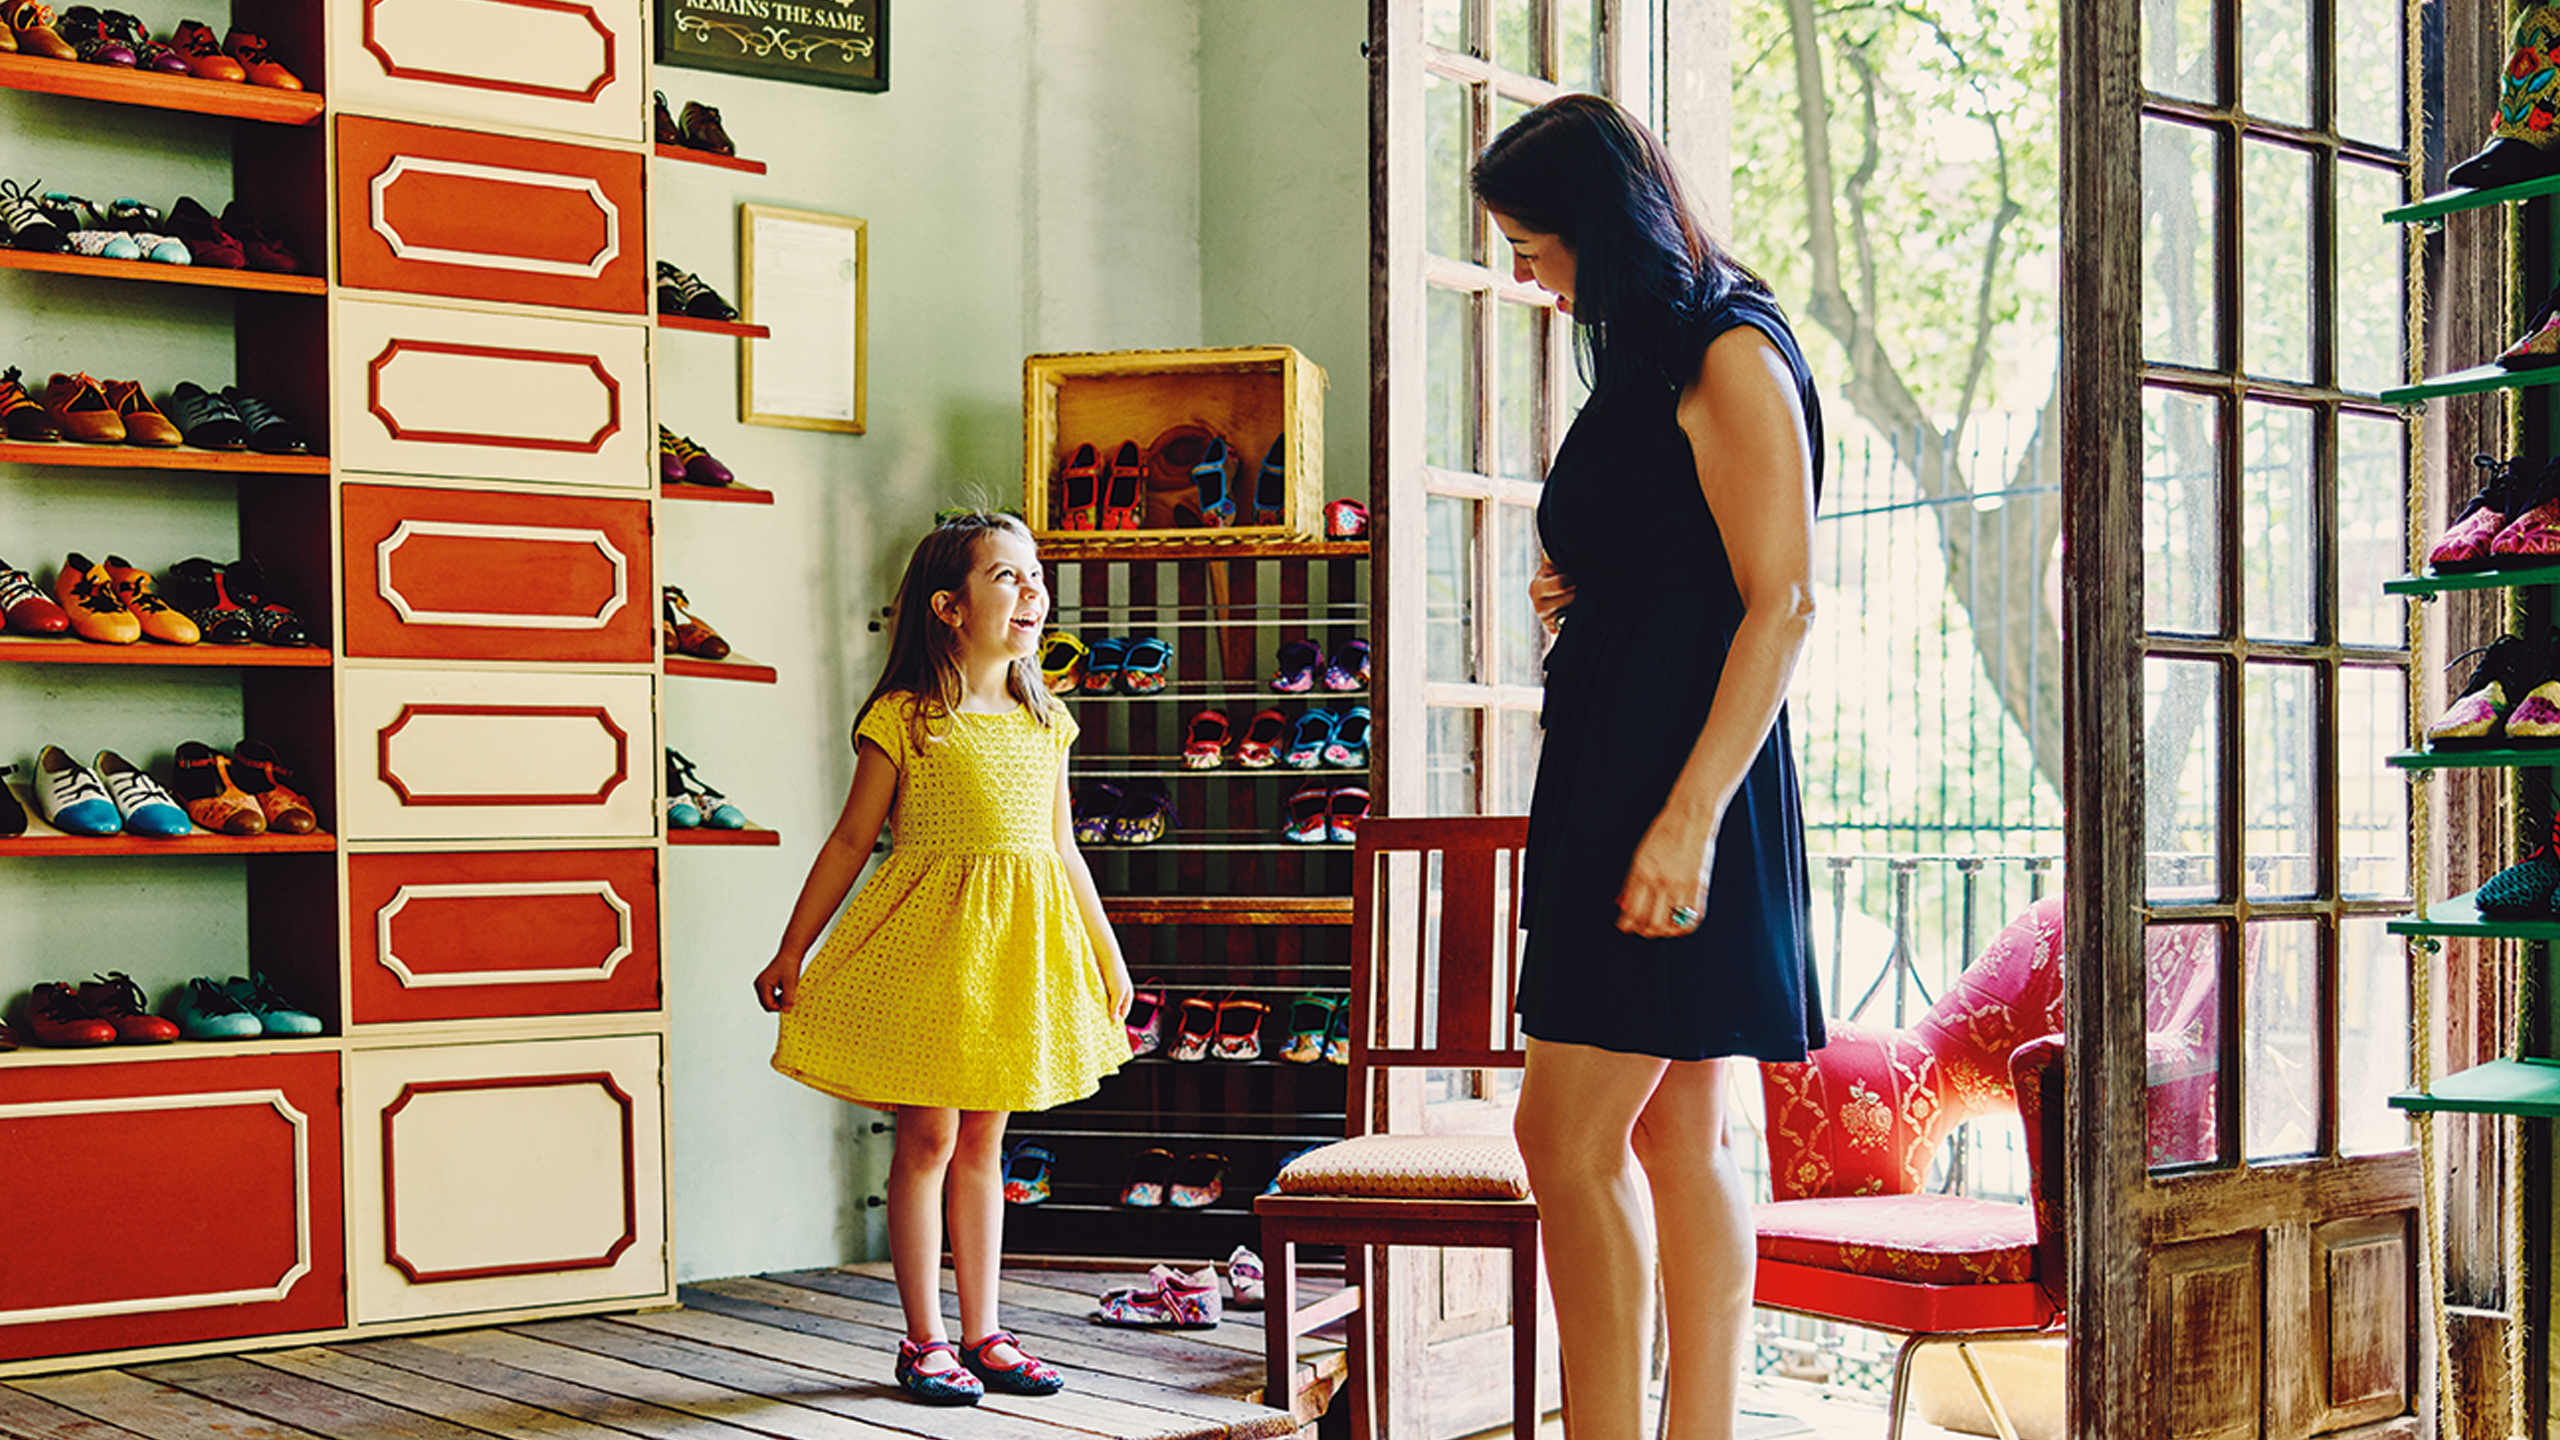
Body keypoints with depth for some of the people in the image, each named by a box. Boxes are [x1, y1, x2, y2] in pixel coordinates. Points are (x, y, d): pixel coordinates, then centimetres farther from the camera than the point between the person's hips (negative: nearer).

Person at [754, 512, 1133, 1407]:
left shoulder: (1042, 721, 9)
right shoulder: (903, 720, -8)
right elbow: (850, 841, -3)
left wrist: (1107, 954, 18)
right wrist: (790, 954, -1)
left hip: (1018, 946, 5)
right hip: (929, 940, -5)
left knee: (983, 1143, 12)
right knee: (926, 1140, 1)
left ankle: (981, 1334, 19)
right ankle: (924, 1341, 11)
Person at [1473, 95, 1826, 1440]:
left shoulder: (1732, 357, -10)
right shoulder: (1646, 365, 18)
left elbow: (1783, 601, -17)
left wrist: (1689, 816, -23)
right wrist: (1574, 596, 6)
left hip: (1681, 772, -10)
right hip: (1610, 766, 10)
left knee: (1567, 1133, -11)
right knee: (1679, 1134, 8)